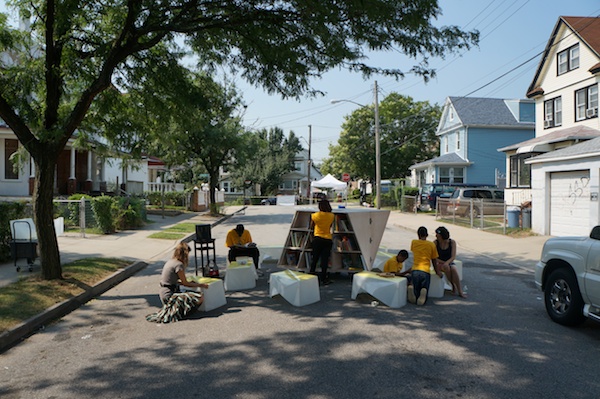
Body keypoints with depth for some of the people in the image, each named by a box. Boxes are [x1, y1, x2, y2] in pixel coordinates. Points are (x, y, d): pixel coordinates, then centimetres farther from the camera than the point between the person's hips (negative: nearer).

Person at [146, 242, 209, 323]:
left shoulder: (170, 261, 11)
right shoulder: (178, 264, -16)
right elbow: (185, 283, -8)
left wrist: (190, 282, 18)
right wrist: (201, 285, 3)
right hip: (168, 294, -10)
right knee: (199, 298, -18)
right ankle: (174, 310, -8)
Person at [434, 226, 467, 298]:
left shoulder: (452, 242, -6)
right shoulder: (435, 242, -8)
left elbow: (453, 256, -13)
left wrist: (447, 262, -31)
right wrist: (442, 262, -20)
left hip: (449, 262, 1)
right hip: (439, 264, -1)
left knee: (453, 269, -33)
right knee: (446, 267, -35)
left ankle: (460, 291, -29)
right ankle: (453, 286, -20)